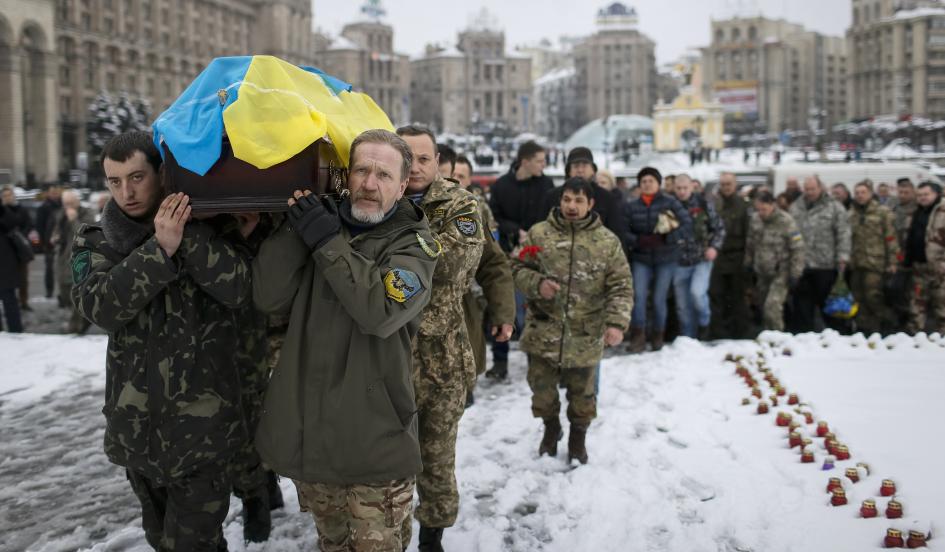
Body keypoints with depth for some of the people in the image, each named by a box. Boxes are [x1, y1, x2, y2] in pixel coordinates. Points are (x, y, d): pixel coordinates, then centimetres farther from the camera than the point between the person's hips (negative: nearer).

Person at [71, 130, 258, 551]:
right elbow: (100, 307, -16)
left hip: (201, 422, -3)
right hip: (136, 423, 3)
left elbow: (239, 291, -18)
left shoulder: (208, 228, -2)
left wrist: (189, 234, -24)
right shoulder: (95, 241, 3)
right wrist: (160, 248, -26)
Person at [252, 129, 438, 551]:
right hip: (305, 430, 4)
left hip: (373, 439, -4)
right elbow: (269, 298, -7)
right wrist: (296, 224, -14)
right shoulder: (320, 220, 5)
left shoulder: (413, 242, -6)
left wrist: (328, 242, -21)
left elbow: (380, 311, -24)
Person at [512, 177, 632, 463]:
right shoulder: (539, 233, -3)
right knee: (542, 389, 12)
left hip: (585, 336, 0)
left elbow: (621, 287, -4)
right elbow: (518, 268, 3)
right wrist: (537, 283, -17)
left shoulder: (608, 241, -3)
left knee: (582, 392, 15)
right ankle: (551, 428, 41)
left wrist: (616, 322, -18)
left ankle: (578, 436, 39)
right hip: (543, 332, 0)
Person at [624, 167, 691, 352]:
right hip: (641, 259, 1)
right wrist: (640, 241, -19)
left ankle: (657, 337, 21)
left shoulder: (670, 202, -2)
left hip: (666, 259, -1)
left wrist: (664, 239, -18)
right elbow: (624, 232, -1)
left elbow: (687, 225, -9)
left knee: (659, 299, 1)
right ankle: (638, 336, -8)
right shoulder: (632, 206, 4)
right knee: (638, 295, -16)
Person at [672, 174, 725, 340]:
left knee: (697, 292, -23)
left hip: (702, 259, -2)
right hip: (680, 262, 2)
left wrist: (714, 247, -9)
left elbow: (719, 228, 5)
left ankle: (704, 322, 6)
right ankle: (688, 338, 23)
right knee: (683, 306, 8)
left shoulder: (703, 204, -2)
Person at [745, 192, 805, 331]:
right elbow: (750, 244, 14)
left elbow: (797, 249, -12)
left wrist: (795, 274, -12)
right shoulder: (755, 218, 0)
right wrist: (748, 264, 16)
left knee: (772, 306, -17)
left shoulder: (786, 222, -16)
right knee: (762, 305, 12)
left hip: (780, 273, -6)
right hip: (762, 272, 6)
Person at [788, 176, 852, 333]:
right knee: (801, 306, 8)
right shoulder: (795, 208, 12)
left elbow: (843, 234, -5)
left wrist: (842, 258, -12)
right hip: (800, 265, 3)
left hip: (826, 266, -3)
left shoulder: (834, 208, 1)